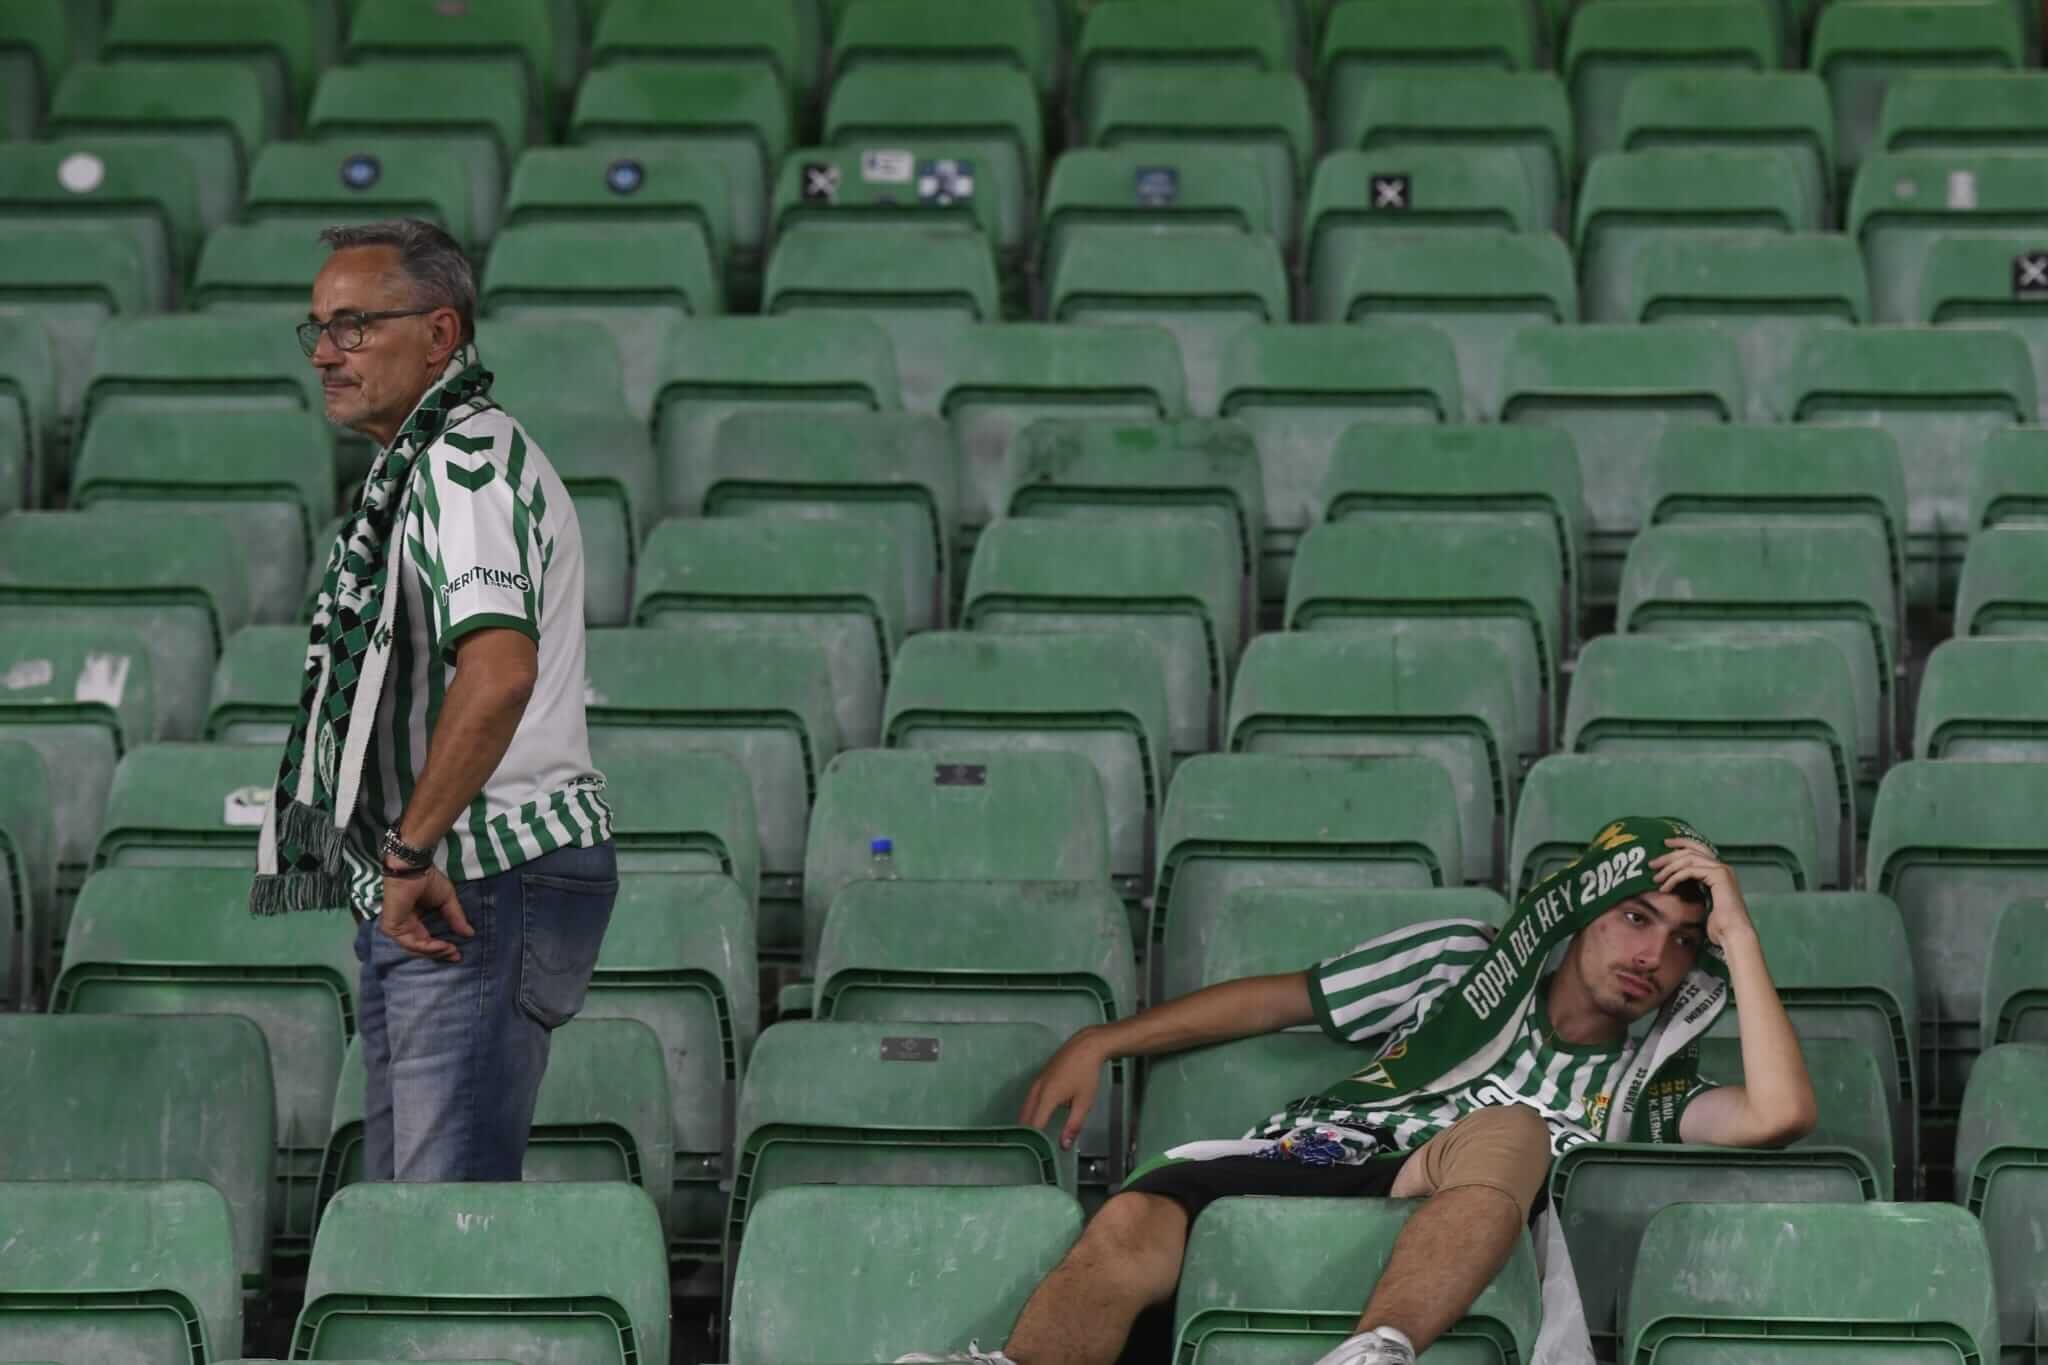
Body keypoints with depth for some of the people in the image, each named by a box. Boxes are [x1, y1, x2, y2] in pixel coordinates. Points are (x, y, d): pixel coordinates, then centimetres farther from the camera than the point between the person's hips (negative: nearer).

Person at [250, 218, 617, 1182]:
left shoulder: (469, 461, -14)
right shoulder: (410, 469, 21)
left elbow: (499, 670, -29)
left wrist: (411, 851, -24)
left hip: (486, 882, -11)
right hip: (416, 892, 11)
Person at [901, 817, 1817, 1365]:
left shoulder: (1646, 1086, 24)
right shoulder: (1467, 964, 26)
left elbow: (1780, 1113, 5)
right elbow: (1280, 998, 26)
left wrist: (1736, 935, 9)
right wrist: (1099, 1044, 18)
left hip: (1436, 1218, -2)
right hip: (1305, 1157, 2)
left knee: (1513, 1131, -37)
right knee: (1133, 1223, -33)